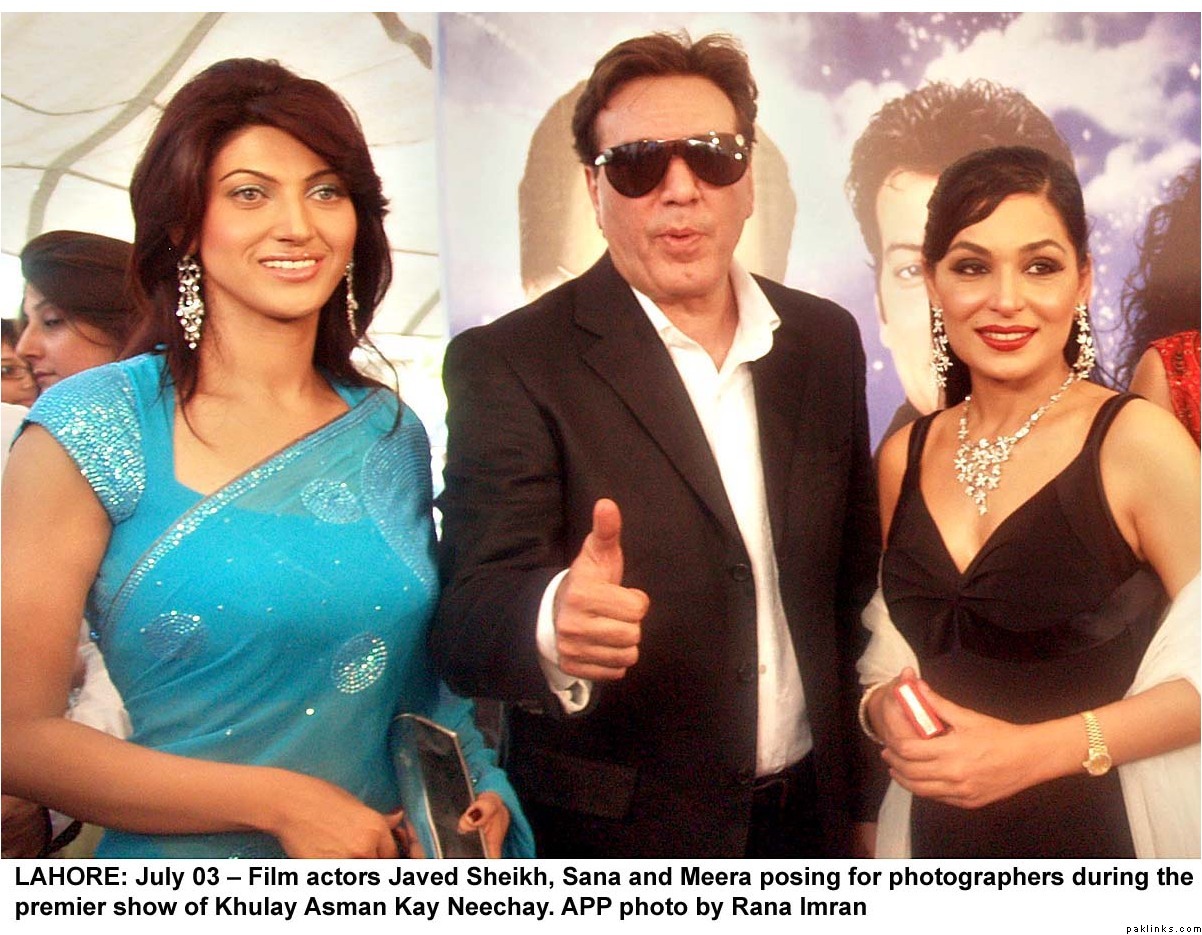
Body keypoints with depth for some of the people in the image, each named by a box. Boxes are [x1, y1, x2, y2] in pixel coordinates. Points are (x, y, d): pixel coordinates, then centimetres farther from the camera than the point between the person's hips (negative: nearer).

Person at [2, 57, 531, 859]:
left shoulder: (393, 434, -1)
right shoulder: (91, 428, -13)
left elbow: (425, 670, 8)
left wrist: (481, 795, -9)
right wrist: (284, 802, -20)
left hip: (386, 858, 4)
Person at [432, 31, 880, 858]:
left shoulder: (826, 340, 0)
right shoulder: (509, 364, -14)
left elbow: (855, 569, 8)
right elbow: (469, 623, -20)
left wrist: (857, 786, 9)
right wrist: (554, 621, -41)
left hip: (810, 812, 4)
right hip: (617, 833, -4)